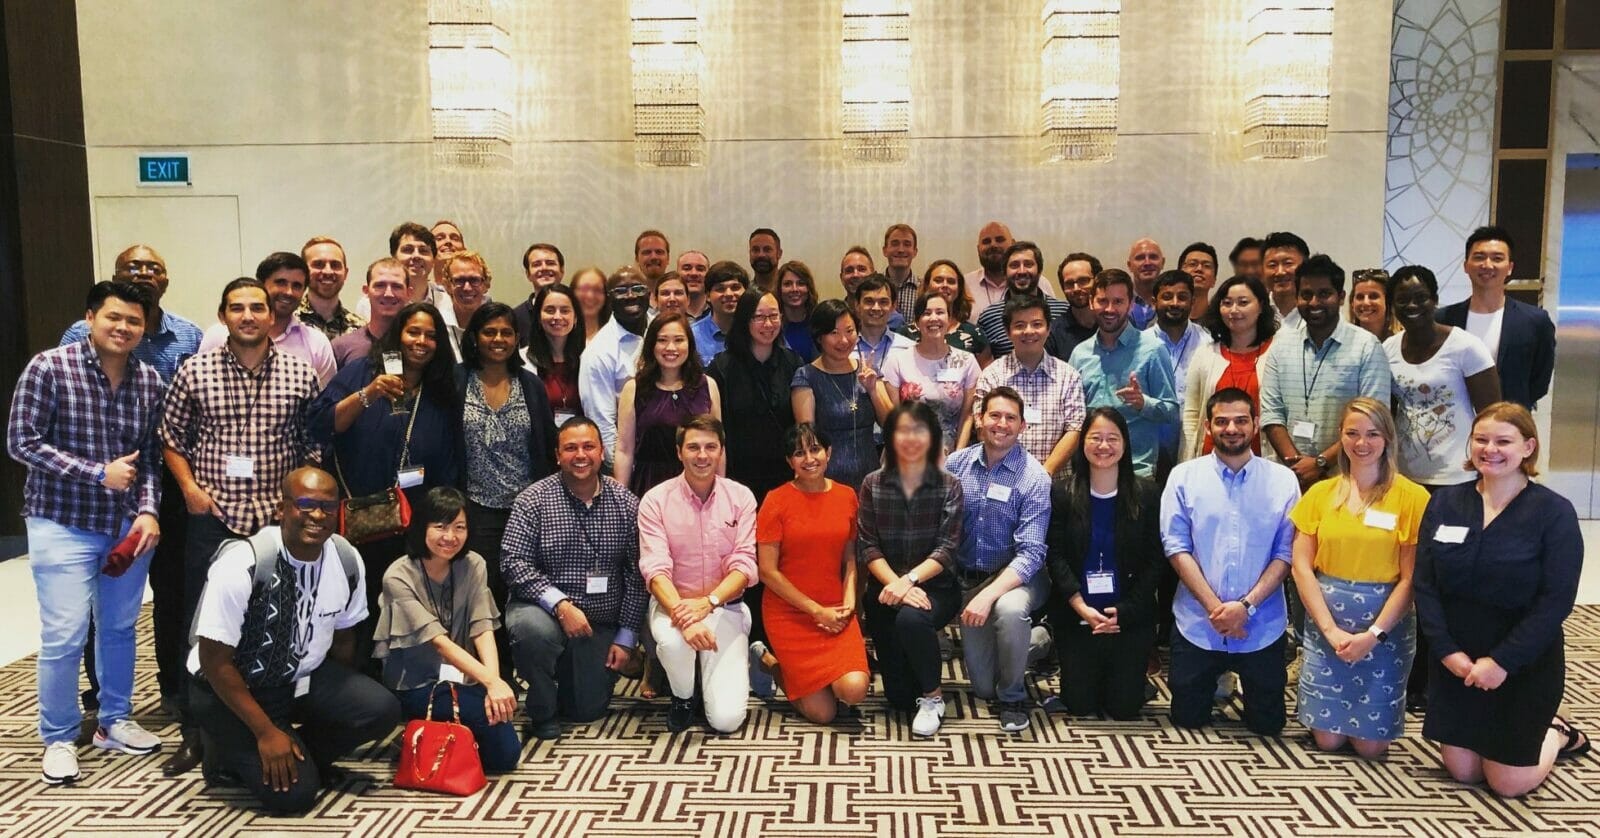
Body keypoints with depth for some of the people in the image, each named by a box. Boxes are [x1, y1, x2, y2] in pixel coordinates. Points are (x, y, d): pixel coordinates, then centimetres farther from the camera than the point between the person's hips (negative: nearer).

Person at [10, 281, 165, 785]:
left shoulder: (150, 381, 2)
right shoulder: (49, 368, -10)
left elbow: (151, 457, 6)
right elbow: (21, 442, -12)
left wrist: (149, 510, -8)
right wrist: (98, 473, -16)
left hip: (129, 525, 4)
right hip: (63, 524, -4)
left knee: (119, 628, 14)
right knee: (64, 636, -3)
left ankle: (114, 721, 31)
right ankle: (59, 738, 15)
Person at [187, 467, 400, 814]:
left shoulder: (347, 561, -9)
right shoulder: (242, 564, -25)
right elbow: (214, 661, -20)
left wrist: (340, 700, 8)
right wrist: (267, 731, -21)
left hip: (302, 679, 5)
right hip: (229, 688, -5)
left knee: (381, 711, -20)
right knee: (293, 791, -19)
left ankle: (301, 754, 5)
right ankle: (231, 755, 10)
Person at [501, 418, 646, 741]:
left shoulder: (625, 503, -2)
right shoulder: (534, 500, -8)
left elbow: (636, 575, -1)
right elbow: (513, 562, -15)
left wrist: (626, 638, -3)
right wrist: (561, 604, -26)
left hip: (601, 623, 2)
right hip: (546, 609, -2)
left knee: (589, 709, 0)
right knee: (532, 628, -36)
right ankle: (543, 711, -7)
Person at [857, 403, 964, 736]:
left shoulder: (949, 486, -3)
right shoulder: (872, 484, 0)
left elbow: (946, 549, -10)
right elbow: (868, 548, -5)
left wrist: (910, 579, -26)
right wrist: (896, 584, -21)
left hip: (934, 587, -2)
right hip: (885, 589, 2)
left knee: (911, 618, -37)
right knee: (899, 697, -2)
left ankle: (933, 697, -11)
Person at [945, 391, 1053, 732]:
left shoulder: (1034, 477, -15)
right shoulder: (956, 464, -3)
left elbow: (1030, 553, -21)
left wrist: (989, 594, -33)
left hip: (1017, 577, -4)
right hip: (968, 578, 4)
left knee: (1008, 608, -40)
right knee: (983, 687, 6)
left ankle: (1013, 696, -11)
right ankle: (1037, 640, 37)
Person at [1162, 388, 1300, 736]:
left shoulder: (1283, 479, -1)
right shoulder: (1184, 476, -2)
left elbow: (1286, 553, -4)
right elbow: (1176, 546, -6)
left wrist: (1246, 605, -15)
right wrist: (1214, 607, -14)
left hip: (1262, 628, 0)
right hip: (1197, 625, 0)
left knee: (1267, 724, 10)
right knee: (1188, 719, 9)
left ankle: (1241, 686, 42)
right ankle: (1216, 686, 41)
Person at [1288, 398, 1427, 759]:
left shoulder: (1412, 497, -5)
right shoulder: (1320, 493, 4)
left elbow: (1410, 578, -7)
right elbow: (1302, 567, 0)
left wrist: (1373, 634, -13)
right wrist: (1331, 629, -9)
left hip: (1386, 627, -2)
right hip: (1325, 625, 2)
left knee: (1371, 744, 2)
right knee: (1327, 738, 2)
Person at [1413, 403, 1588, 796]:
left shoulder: (1554, 512, -10)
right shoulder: (1444, 503, 0)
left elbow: (1556, 600, -15)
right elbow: (1425, 585, -3)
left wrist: (1502, 661, -20)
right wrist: (1447, 650, -14)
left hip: (1524, 663, -3)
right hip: (1455, 657, 4)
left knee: (1508, 783, 3)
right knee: (1462, 771, 10)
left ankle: (1555, 735, 33)